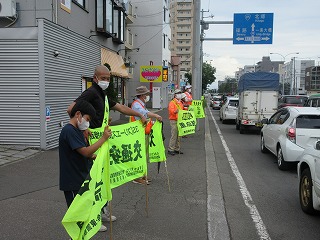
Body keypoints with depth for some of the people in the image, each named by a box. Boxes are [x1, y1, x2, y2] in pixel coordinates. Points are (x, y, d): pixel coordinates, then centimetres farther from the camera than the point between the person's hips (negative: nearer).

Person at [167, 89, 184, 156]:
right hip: (174, 121, -8)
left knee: (179, 136, 10)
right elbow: (171, 110, -21)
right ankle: (170, 149, -4)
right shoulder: (172, 102, -7)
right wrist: (175, 111, -40)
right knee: (174, 135, -10)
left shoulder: (180, 103, 18)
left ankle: (177, 149, 19)